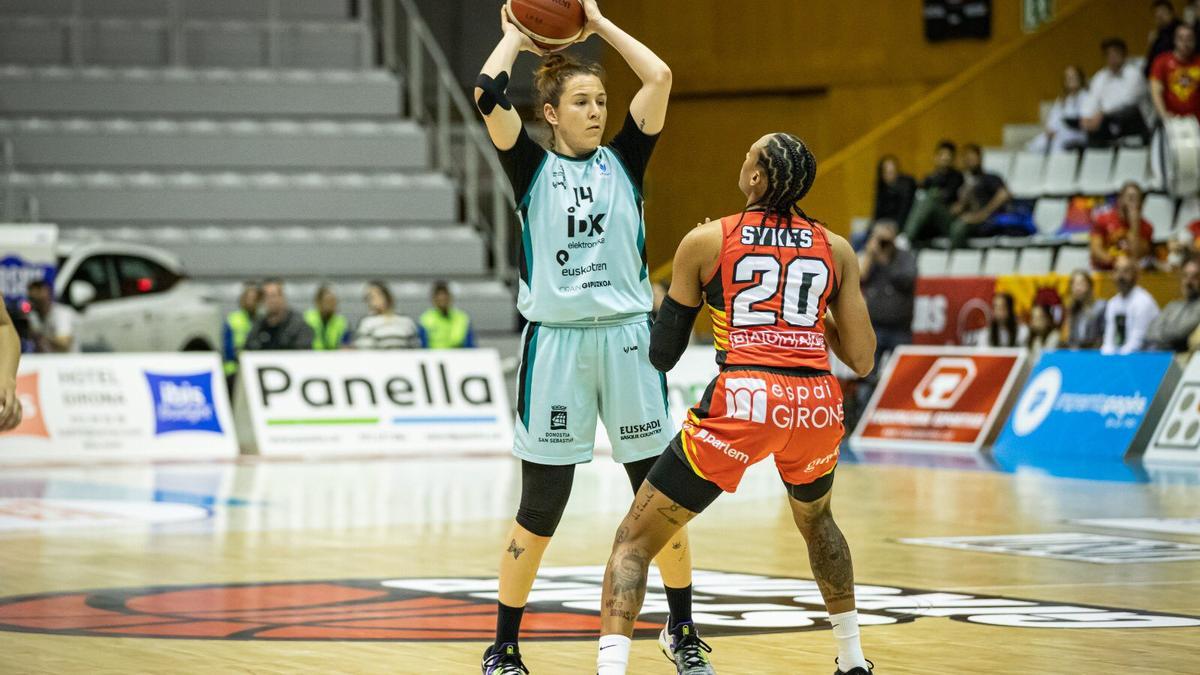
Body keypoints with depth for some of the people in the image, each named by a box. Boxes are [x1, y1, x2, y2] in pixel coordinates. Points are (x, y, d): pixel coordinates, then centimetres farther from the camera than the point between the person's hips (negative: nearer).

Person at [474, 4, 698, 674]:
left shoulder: (623, 160, 9)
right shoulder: (532, 167, 4)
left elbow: (660, 78, -2)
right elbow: (489, 93, -10)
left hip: (627, 341, 2)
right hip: (556, 343, -2)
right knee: (539, 513, 1)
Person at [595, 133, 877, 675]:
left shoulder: (705, 243, 7)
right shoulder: (836, 250, 13)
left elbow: (661, 354, 12)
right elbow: (862, 360, 12)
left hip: (741, 404, -4)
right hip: (817, 405, 4)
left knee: (635, 539, 5)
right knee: (815, 518, 36)